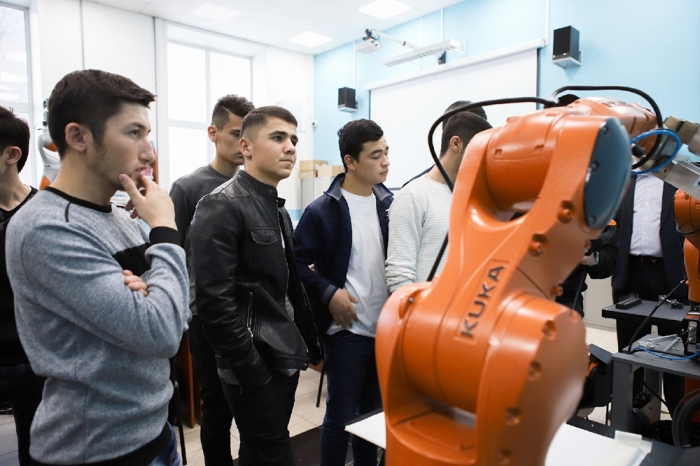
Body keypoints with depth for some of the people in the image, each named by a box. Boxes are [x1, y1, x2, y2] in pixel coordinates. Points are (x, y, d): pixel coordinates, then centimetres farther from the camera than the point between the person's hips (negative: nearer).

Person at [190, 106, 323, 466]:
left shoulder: (279, 210, 12)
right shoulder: (222, 207, -16)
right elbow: (214, 301, -22)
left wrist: (312, 346, 13)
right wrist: (252, 372, -20)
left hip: (286, 360, 8)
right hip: (255, 370, -8)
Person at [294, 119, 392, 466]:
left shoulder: (389, 204, 4)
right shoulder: (322, 211, -11)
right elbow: (298, 263, -7)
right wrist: (329, 294, -18)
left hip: (386, 327, 5)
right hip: (347, 328, -5)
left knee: (374, 410, 21)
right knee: (341, 415, 9)